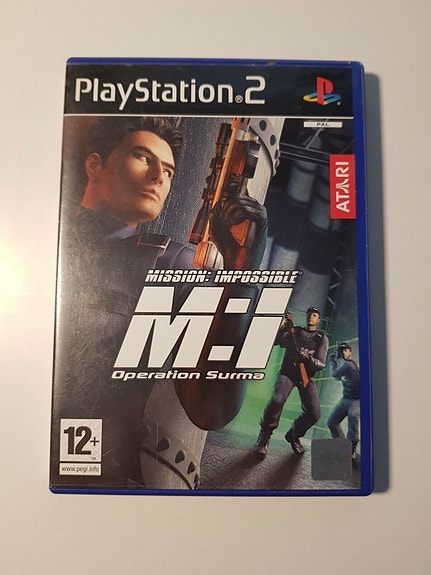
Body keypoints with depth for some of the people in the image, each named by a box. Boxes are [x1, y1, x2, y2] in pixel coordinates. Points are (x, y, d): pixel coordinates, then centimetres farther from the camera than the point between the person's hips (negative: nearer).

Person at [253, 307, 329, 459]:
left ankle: (293, 435, 20)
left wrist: (307, 359, -26)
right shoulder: (294, 331, 6)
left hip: (306, 377, 2)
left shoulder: (322, 339, 6)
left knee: (314, 413, -11)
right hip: (288, 372, -2)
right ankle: (264, 436, -6)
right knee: (277, 400, -29)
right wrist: (281, 329, -23)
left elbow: (321, 364, -6)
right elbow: (274, 342, -5)